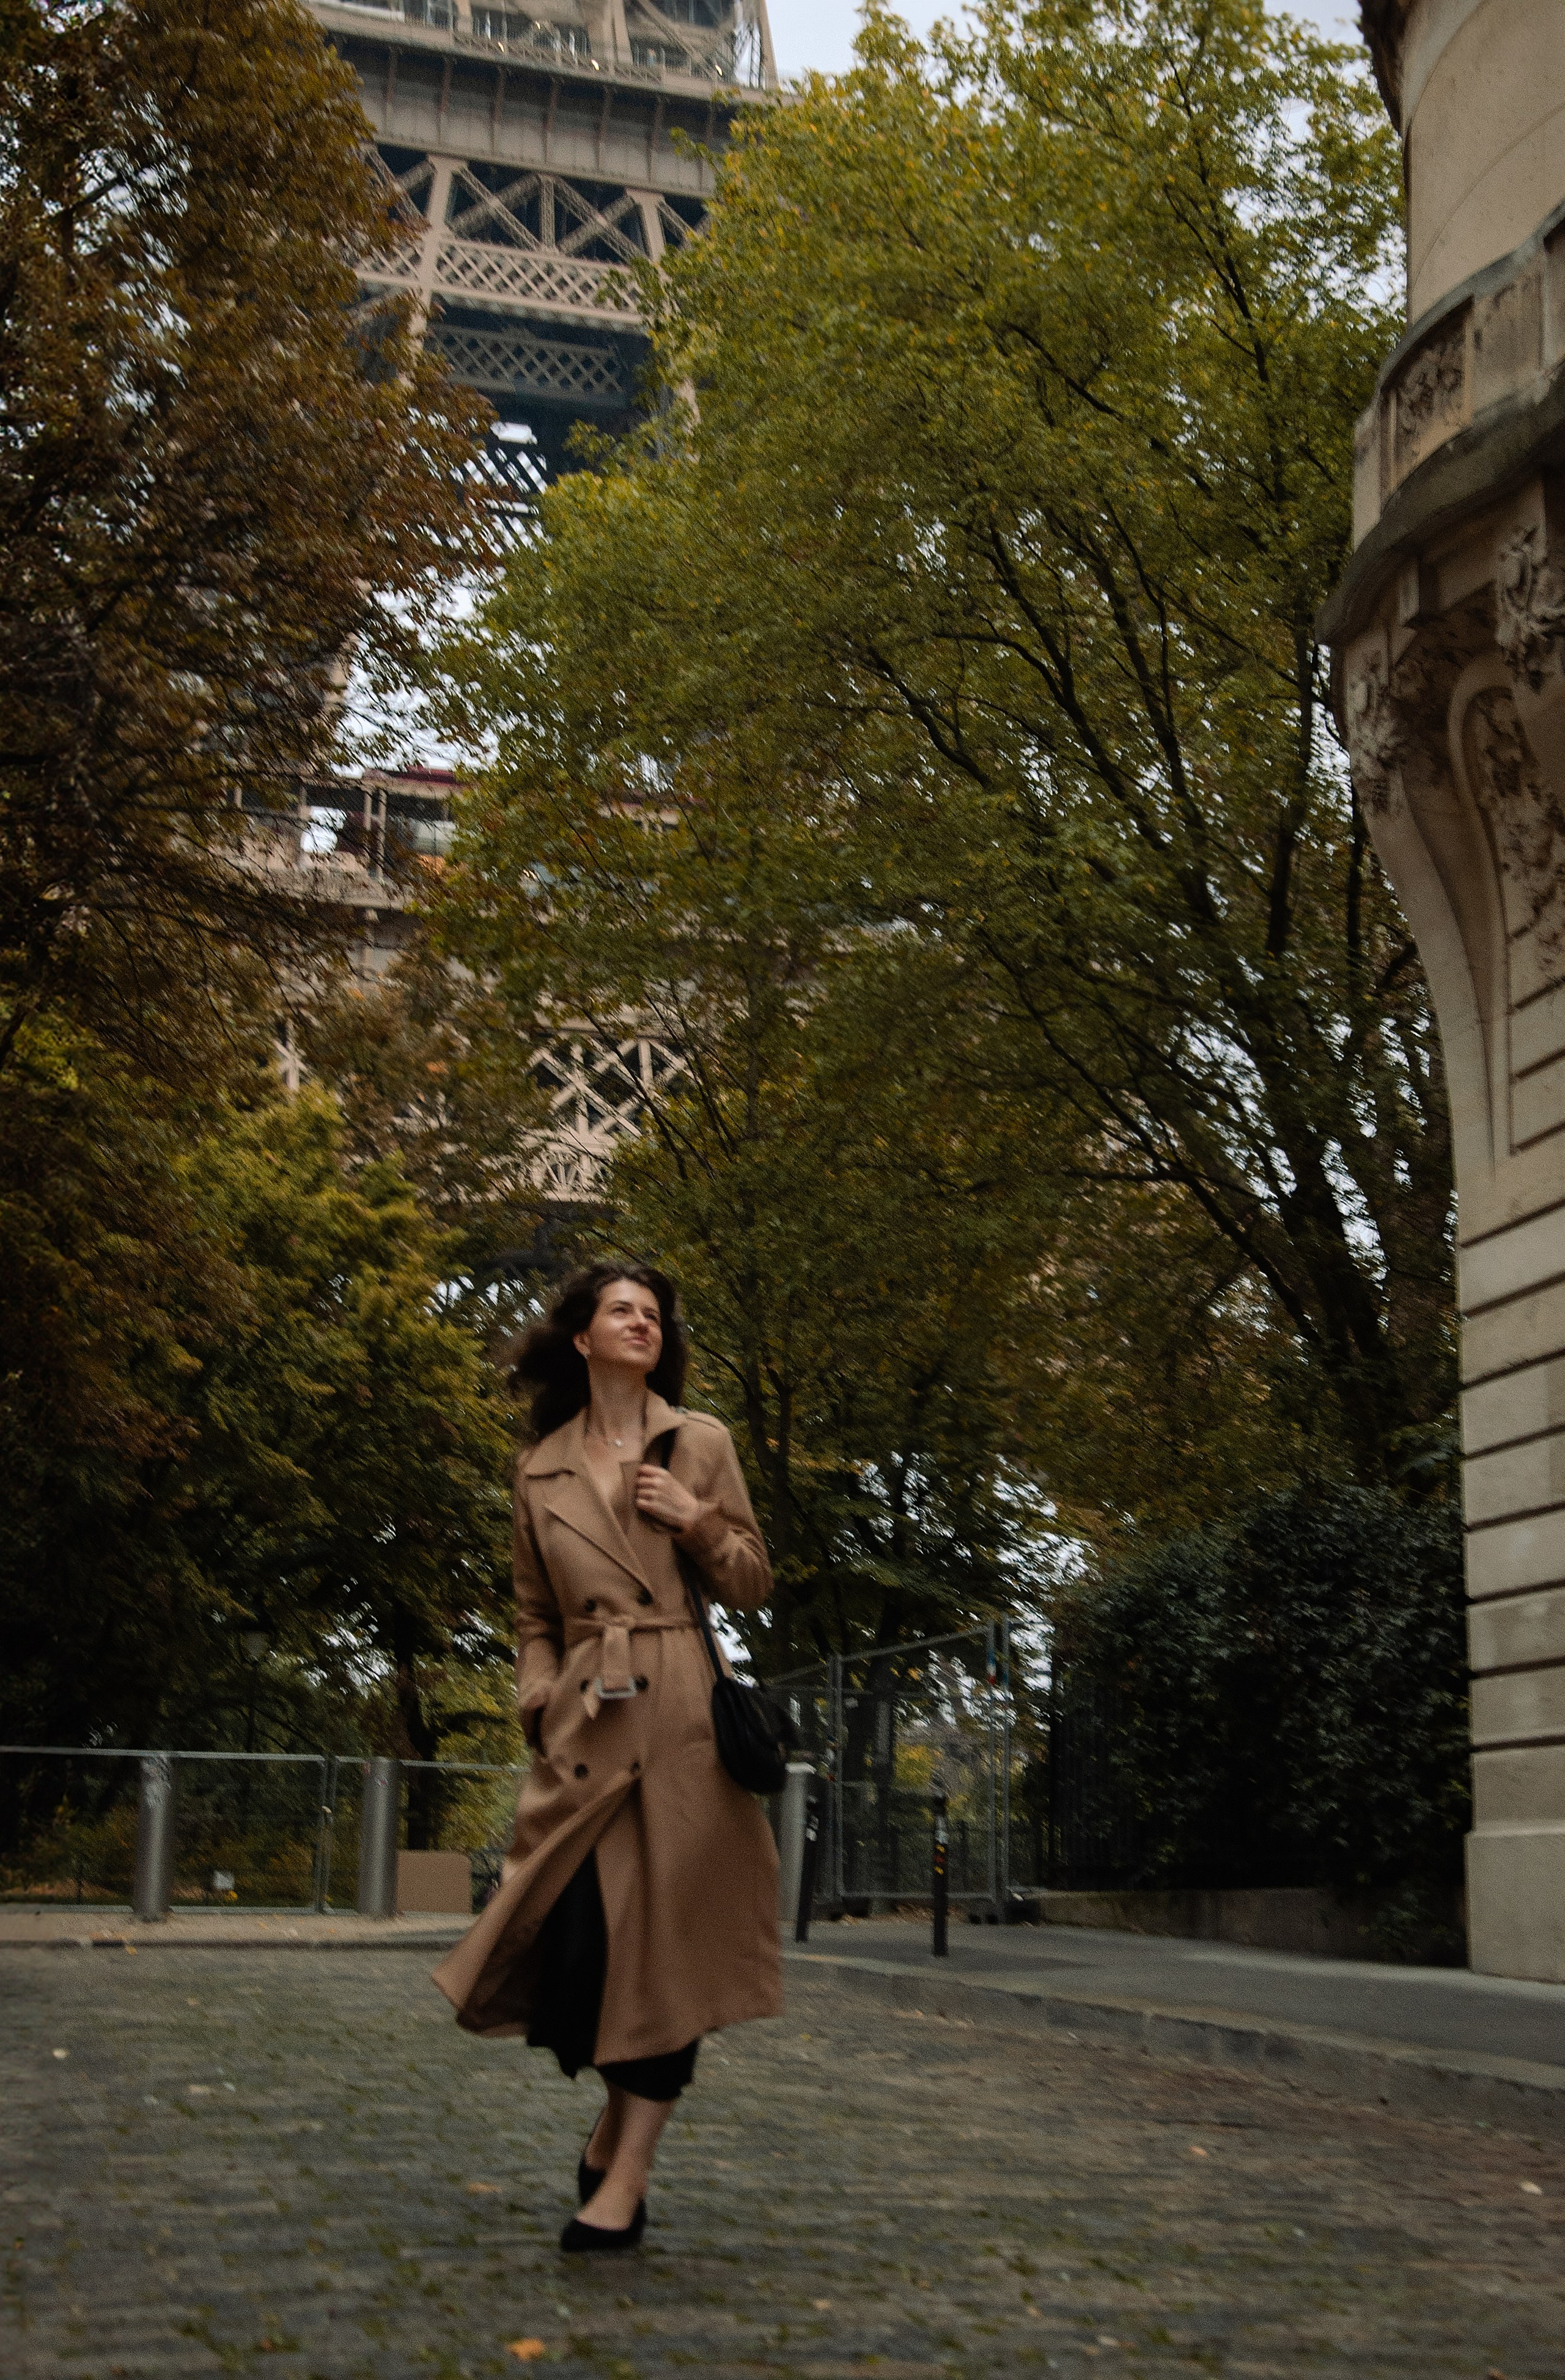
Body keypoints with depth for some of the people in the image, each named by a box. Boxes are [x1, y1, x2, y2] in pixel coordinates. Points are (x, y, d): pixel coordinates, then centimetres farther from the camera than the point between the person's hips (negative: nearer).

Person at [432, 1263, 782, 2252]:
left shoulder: (700, 1444, 7)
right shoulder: (541, 1471, 13)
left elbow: (752, 1586, 8)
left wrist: (696, 1519, -8)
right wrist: (542, 1702, 4)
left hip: (681, 1721, -2)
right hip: (585, 1730, 2)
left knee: (664, 1940, -4)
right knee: (574, 1941, -3)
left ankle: (626, 2175, 7)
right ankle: (618, 2118, 26)